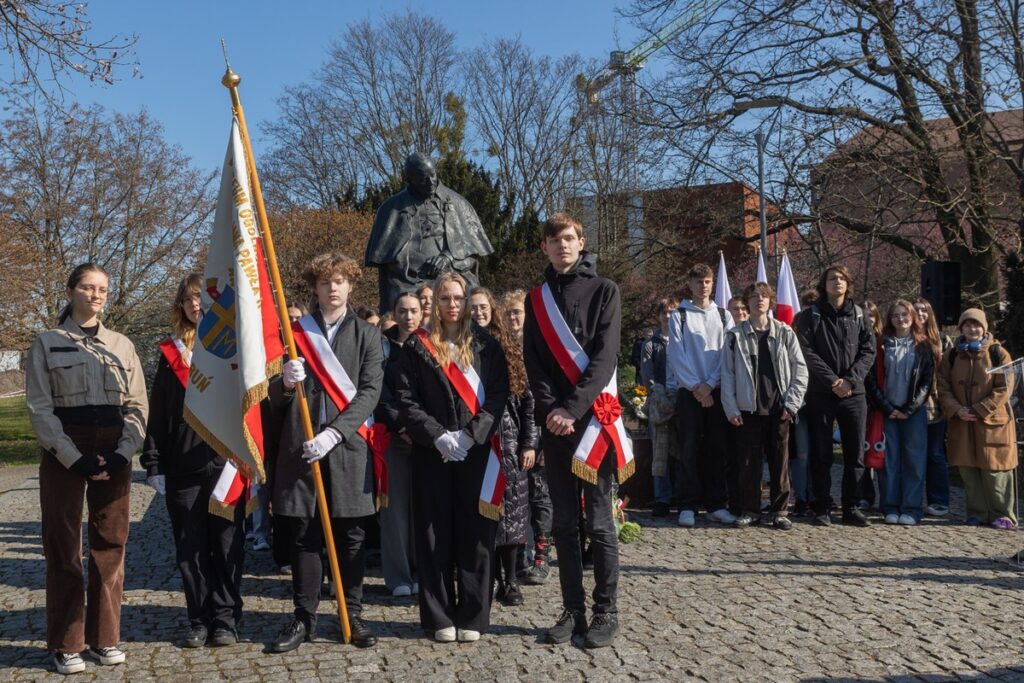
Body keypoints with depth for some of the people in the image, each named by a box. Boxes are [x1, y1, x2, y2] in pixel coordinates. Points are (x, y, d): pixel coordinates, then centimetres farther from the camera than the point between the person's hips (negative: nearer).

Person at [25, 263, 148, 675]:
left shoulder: (122, 345, 10)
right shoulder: (47, 343, 3)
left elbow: (137, 406, 8)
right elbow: (39, 408, -3)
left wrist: (122, 454, -6)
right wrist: (75, 458, -13)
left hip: (114, 454, 3)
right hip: (63, 456, -2)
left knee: (110, 546, 5)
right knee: (64, 548, 2)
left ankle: (105, 639, 15)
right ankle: (66, 645, 11)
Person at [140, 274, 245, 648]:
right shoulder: (171, 351, 10)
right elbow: (157, 413, 11)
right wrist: (153, 463, 5)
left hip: (227, 462, -2)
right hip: (182, 466, 3)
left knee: (227, 545, 5)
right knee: (189, 547, 8)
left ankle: (226, 618, 16)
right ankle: (199, 620, 20)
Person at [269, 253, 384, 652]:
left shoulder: (366, 334, 8)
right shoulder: (295, 331, 10)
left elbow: (370, 392, -2)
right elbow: (275, 397, 10)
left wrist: (333, 432, -14)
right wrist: (285, 382, -14)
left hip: (348, 447, -1)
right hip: (300, 446, 1)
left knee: (350, 536, 5)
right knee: (304, 535, 5)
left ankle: (353, 615, 18)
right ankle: (304, 617, 16)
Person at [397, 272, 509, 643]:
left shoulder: (486, 345, 7)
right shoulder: (417, 346, 6)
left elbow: (498, 395, 0)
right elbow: (406, 401, 0)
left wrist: (471, 436, -12)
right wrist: (437, 436, -12)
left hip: (477, 454, 0)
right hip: (432, 455, 0)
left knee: (475, 535, 3)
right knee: (435, 535, 4)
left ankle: (472, 617, 12)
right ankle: (440, 617, 13)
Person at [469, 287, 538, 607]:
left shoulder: (509, 347, 8)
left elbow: (527, 397, 7)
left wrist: (530, 442, 1)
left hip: (508, 439, 1)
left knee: (510, 507, 3)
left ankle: (510, 580, 13)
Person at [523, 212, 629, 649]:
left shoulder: (603, 291, 2)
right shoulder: (537, 299, 14)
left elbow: (604, 356, -8)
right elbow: (533, 362, 7)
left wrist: (572, 408, -15)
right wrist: (550, 409, -9)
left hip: (592, 417, -4)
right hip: (554, 421, 4)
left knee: (598, 522, 0)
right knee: (564, 522, 8)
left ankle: (606, 612, 11)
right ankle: (573, 610, 17)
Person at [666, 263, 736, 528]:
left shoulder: (724, 316, 11)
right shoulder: (679, 315, 5)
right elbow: (677, 355, -3)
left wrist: (709, 384, -9)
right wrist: (695, 386, -10)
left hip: (717, 390, 2)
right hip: (689, 391, -2)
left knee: (718, 449, 4)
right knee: (689, 449, -3)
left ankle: (716, 504, 10)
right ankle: (688, 505, 0)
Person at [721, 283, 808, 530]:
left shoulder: (785, 332, 5)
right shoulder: (735, 335, 3)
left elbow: (800, 369, 4)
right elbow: (727, 374, 2)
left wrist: (791, 403, -4)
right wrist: (731, 408, -5)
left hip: (778, 408, 1)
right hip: (749, 408, 0)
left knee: (780, 461, 4)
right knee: (749, 461, 2)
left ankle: (779, 511, 13)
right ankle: (749, 510, 13)